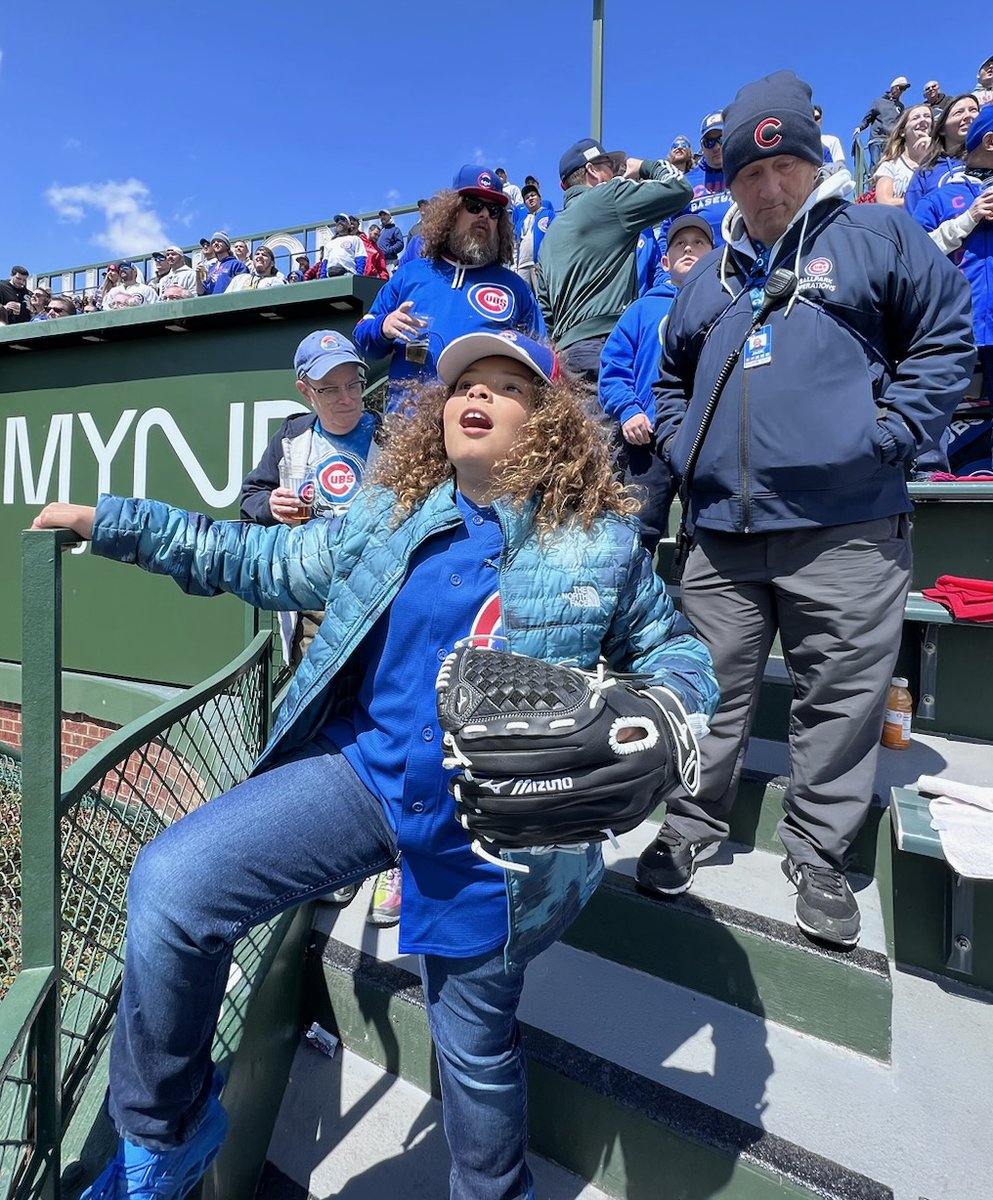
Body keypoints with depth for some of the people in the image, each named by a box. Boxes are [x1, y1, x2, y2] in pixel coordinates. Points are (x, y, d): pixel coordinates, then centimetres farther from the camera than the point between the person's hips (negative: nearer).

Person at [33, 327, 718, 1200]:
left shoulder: (602, 541, -4)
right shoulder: (389, 517, 4)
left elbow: (675, 646, 7)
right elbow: (265, 561, 12)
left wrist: (660, 705, -16)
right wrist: (111, 521, 10)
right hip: (366, 768, 3)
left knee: (476, 1039, 16)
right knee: (170, 884, -13)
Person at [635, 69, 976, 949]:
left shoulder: (877, 236, 9)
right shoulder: (709, 276, 21)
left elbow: (947, 339, 5)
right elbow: (671, 378, 29)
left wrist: (888, 435, -7)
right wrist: (681, 446, 12)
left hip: (845, 528, -3)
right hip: (722, 530, 4)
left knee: (841, 700, 4)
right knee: (713, 689, 10)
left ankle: (819, 858, 22)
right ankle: (693, 827, 27)